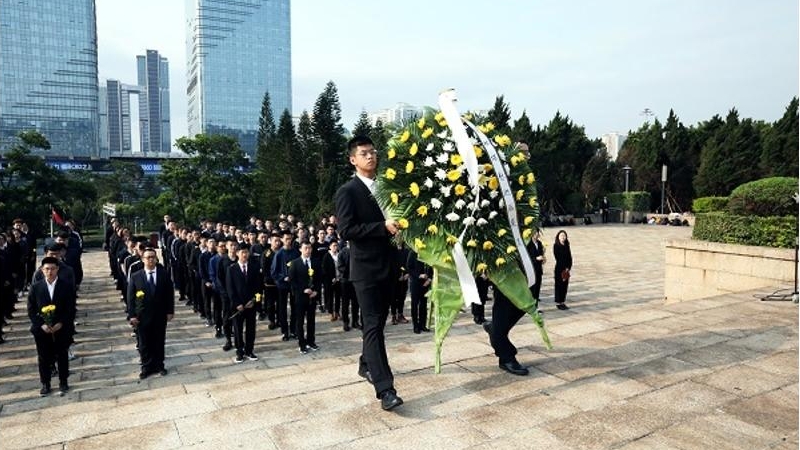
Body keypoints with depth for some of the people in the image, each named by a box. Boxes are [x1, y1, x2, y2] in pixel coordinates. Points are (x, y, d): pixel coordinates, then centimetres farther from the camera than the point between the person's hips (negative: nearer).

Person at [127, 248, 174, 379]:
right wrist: (132, 315, -7)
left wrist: (170, 311, -3)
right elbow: (130, 298, -2)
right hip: (142, 316, 0)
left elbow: (170, 294, 1)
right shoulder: (135, 277, -3)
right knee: (144, 343, 8)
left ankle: (159, 365, 24)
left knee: (159, 342, 11)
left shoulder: (164, 274, -2)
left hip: (160, 315, 1)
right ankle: (147, 367, 20)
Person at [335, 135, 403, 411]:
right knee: (373, 326, -9)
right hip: (365, 268, -7)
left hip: (387, 266, 7)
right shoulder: (347, 191, -8)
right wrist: (383, 227, -22)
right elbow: (346, 230, -18)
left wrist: (397, 227, 2)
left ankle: (366, 365, 37)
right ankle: (385, 389, -10)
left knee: (378, 322, 17)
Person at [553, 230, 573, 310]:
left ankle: (562, 302, 14)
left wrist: (568, 267, -4)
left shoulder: (566, 246, 12)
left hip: (566, 269, 6)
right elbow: (558, 257, -9)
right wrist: (564, 268, -11)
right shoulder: (556, 246, -4)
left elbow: (569, 257, 9)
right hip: (559, 269, -6)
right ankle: (558, 303, 3)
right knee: (559, 285, -2)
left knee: (565, 285, 7)